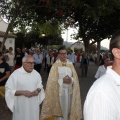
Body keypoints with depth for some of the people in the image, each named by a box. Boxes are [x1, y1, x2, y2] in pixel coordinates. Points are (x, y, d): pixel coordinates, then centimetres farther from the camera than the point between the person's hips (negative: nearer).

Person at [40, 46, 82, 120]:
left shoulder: (70, 64, 5)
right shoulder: (55, 65, -6)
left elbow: (75, 78, 5)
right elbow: (52, 80, -9)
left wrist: (71, 80, -15)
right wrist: (62, 80, -19)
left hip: (69, 91, 3)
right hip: (59, 91, -3)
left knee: (68, 109, 11)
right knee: (59, 110, 3)